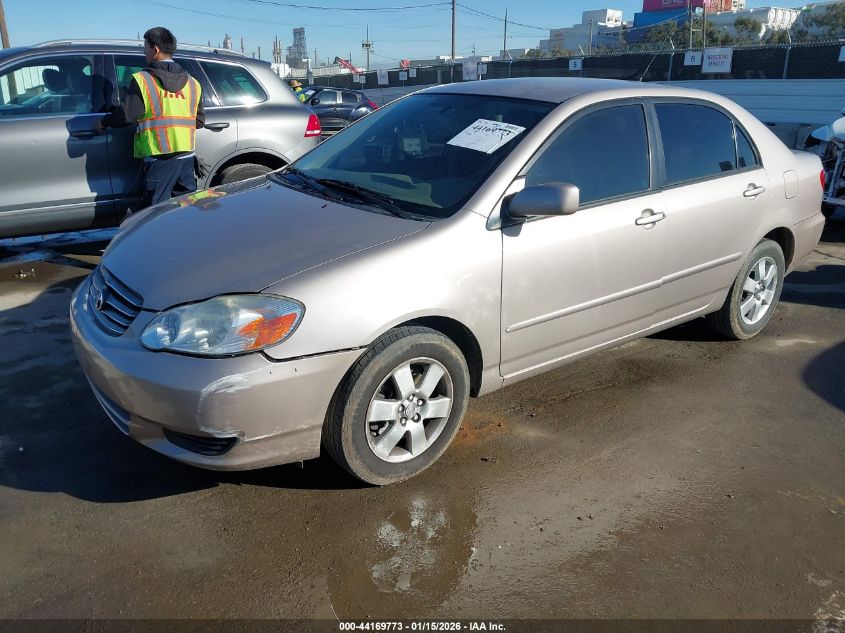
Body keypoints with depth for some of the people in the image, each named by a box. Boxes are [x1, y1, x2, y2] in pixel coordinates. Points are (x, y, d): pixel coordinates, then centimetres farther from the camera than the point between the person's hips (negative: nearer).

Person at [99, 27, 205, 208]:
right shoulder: (192, 83, 10)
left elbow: (126, 115, -10)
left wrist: (104, 122, 9)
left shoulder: (143, 80, -6)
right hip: (187, 156, 5)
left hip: (159, 157, -5)